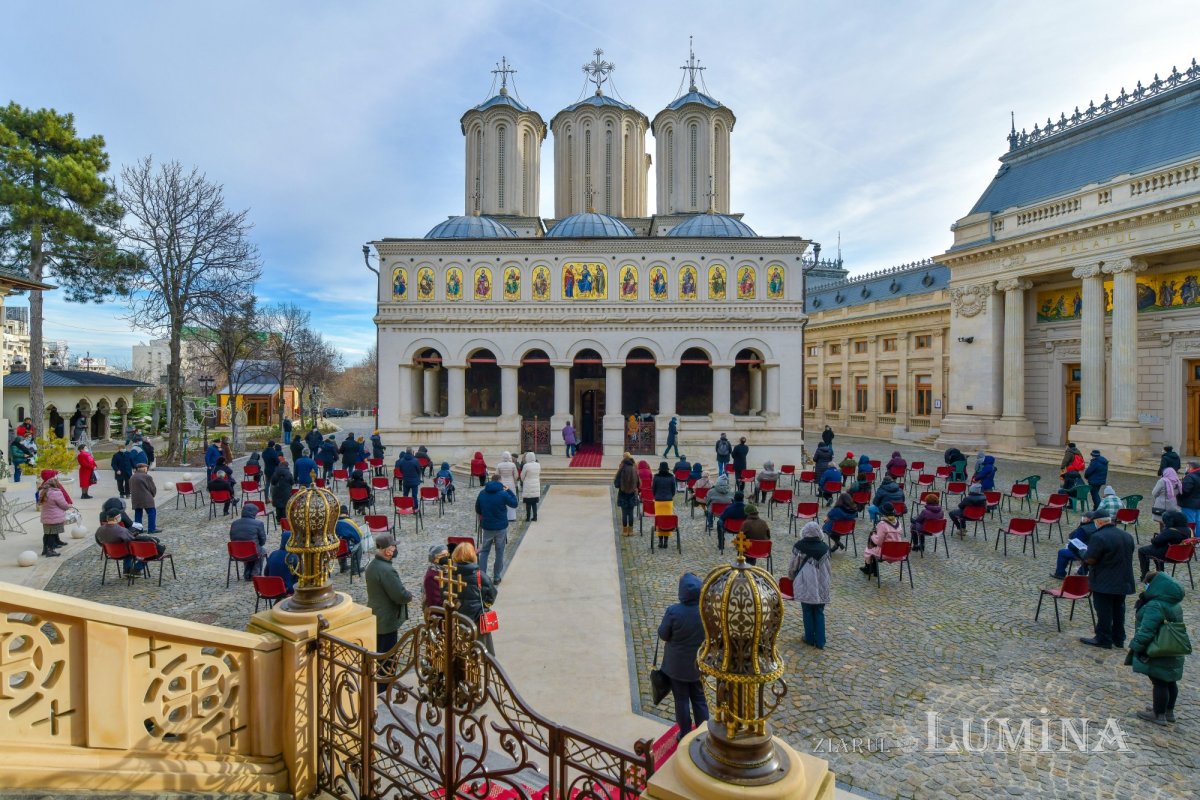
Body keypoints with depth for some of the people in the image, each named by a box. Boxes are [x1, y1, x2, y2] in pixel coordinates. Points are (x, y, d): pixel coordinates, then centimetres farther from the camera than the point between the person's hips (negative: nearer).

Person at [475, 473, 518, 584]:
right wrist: (509, 490, 4)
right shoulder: (503, 493, -15)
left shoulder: (482, 494, -2)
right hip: (501, 527, -3)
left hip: (487, 527, 3)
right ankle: (496, 577, 16)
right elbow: (514, 504, -3)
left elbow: (477, 510, 8)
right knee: (499, 552, 10)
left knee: (484, 551, 17)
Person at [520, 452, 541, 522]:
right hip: (536, 486, 5)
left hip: (528, 486, -5)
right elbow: (539, 475, 8)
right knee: (534, 503, 13)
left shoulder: (526, 466, -15)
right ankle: (535, 517, 15)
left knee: (528, 503, 4)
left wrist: (523, 481, 16)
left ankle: (528, 517, 9)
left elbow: (522, 476, -4)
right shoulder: (538, 465, -1)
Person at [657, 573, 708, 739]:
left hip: (677, 665, -2)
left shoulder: (673, 611, -27)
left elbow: (663, 635, -13)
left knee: (682, 700, 16)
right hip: (699, 663, 3)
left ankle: (685, 735, 30)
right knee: (699, 698, 20)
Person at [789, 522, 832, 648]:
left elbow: (793, 565, -2)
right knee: (819, 612, 12)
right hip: (821, 585, 2)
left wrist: (791, 577, 17)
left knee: (807, 612, 12)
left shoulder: (799, 546, -10)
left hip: (805, 585, -2)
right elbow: (829, 568, 2)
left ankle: (810, 638, 21)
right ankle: (820, 641, 14)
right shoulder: (824, 547, -4)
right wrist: (829, 584, 15)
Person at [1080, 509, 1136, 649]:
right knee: (1118, 609, 16)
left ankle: (1103, 640, 9)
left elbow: (1090, 559, -21)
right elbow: (1129, 556, 16)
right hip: (1123, 581, 8)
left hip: (1104, 583, -8)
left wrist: (1084, 554, -1)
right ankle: (1119, 639, 25)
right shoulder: (1127, 535, 6)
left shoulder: (1099, 537, -22)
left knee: (1104, 611, 2)